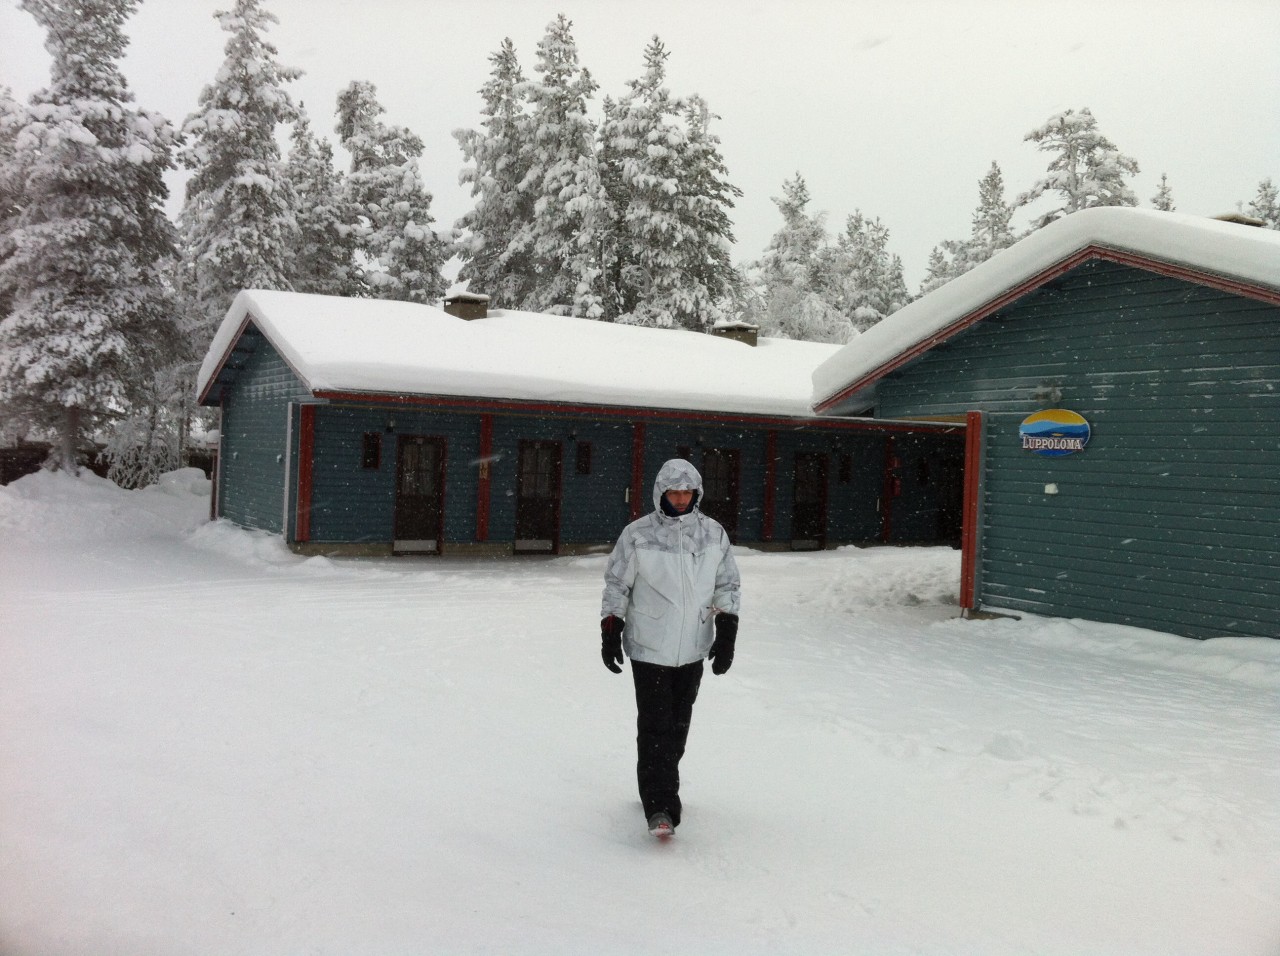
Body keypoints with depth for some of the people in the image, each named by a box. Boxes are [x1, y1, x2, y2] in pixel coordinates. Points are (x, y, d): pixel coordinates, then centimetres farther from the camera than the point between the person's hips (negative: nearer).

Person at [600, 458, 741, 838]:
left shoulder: (713, 533, 2)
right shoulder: (637, 535, -7)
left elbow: (728, 585, 8)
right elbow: (616, 585, 1)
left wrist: (726, 633, 1)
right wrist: (610, 632, -1)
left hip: (693, 649, 4)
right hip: (649, 648, -3)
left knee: (678, 724, 14)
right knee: (655, 725, -7)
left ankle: (661, 786, 33)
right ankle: (659, 807, -4)